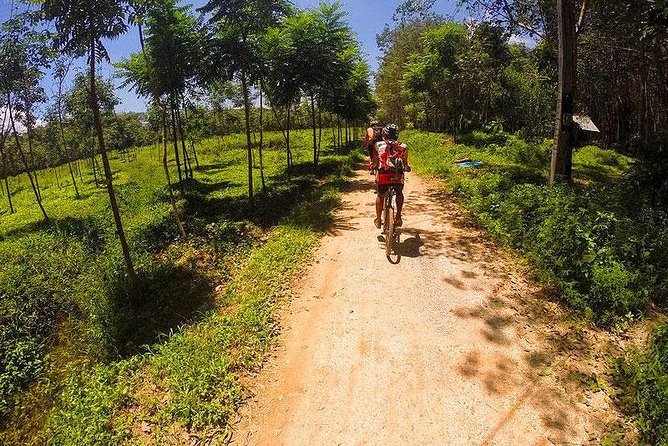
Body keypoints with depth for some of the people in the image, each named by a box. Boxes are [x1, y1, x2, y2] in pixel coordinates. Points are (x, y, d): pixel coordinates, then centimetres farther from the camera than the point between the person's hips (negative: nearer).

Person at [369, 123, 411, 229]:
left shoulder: (378, 145, 9)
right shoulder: (403, 147, 11)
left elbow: (374, 162, 6)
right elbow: (405, 164, 11)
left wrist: (371, 167, 27)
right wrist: (407, 168, 33)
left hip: (382, 175, 0)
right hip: (397, 176, 0)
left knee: (380, 196, 25)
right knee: (399, 194, 29)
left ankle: (378, 220, 32)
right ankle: (398, 217, 19)